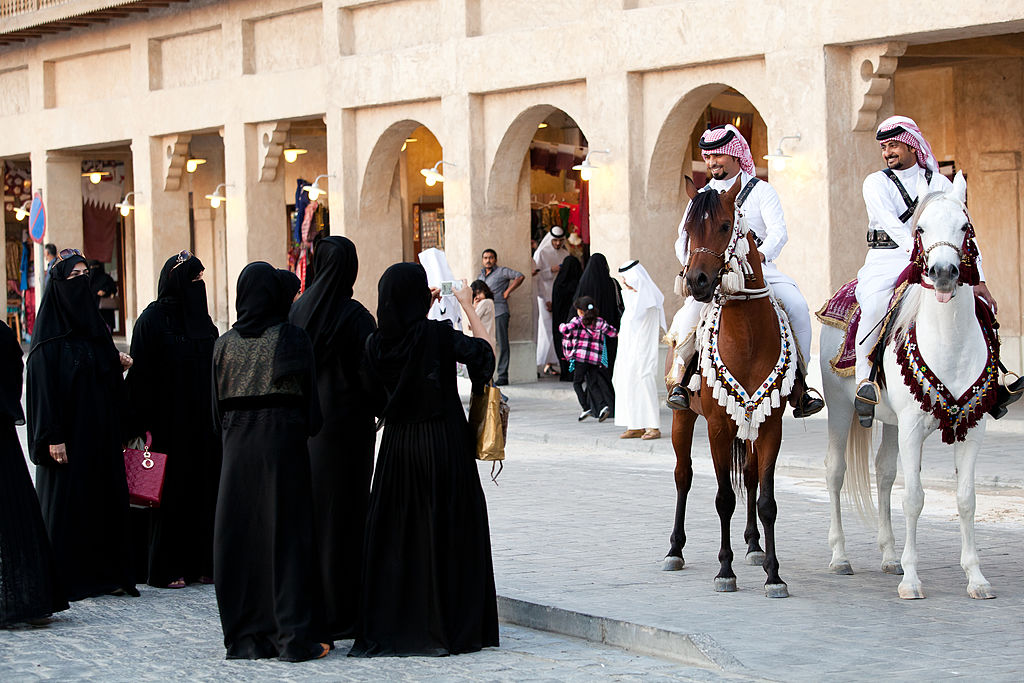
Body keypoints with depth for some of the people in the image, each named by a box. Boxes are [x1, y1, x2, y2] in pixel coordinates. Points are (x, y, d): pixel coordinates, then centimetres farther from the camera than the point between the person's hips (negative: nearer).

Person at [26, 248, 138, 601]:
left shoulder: (93, 324, 14)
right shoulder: (49, 334, -8)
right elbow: (43, 383, -14)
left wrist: (119, 363, 0)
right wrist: (53, 437, -19)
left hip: (100, 432, 7)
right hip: (69, 434, -7)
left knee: (106, 496, 6)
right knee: (65, 499, -3)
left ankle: (107, 573, 10)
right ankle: (67, 578, 2)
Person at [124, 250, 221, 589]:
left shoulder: (202, 320, 11)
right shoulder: (152, 320, -8)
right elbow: (140, 375, -12)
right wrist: (142, 427, -18)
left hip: (201, 425, 6)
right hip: (168, 424, -6)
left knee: (203, 488, 6)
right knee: (170, 490, -2)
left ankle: (201, 562, 12)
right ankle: (164, 569, 5)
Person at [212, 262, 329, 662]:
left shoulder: (226, 342, 4)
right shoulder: (293, 338, -5)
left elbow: (218, 405, 8)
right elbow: (309, 398, -3)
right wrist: (309, 433, 11)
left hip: (237, 444, 3)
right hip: (283, 440, -3)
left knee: (240, 534, 8)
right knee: (285, 533, 0)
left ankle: (246, 636, 10)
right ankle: (294, 638, -1)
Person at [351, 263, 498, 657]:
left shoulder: (377, 343, -2)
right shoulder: (437, 334, -14)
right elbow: (485, 351, -4)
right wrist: (468, 307, 4)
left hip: (398, 447, 4)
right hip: (444, 444, -4)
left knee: (396, 534, 10)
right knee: (447, 532, 4)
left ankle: (389, 626, 12)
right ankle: (448, 627, 6)